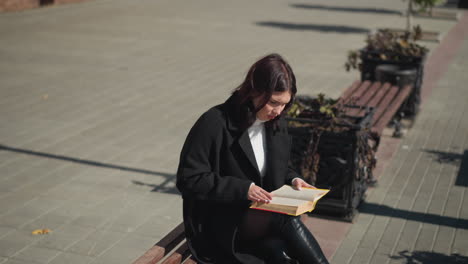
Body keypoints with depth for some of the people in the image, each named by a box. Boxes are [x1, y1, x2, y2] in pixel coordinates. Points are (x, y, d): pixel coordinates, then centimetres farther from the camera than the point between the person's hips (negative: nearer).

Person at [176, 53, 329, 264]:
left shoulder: (276, 123, 8)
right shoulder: (215, 124, -14)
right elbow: (188, 179, -15)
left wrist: (292, 179, -1)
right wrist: (242, 189, -22)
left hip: (265, 216, 6)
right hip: (219, 224, -6)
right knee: (288, 221, -29)